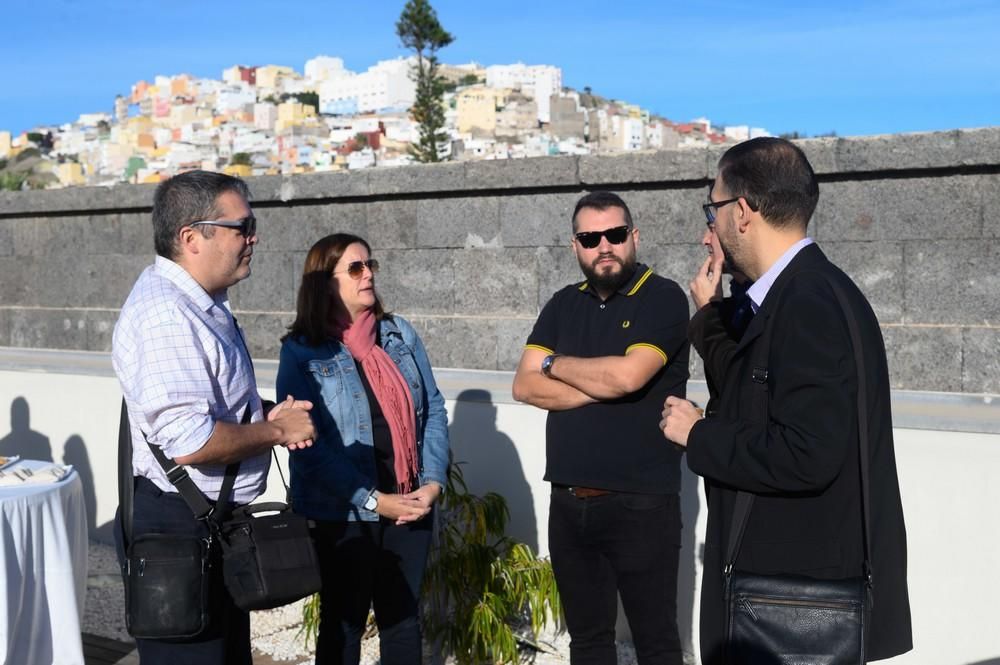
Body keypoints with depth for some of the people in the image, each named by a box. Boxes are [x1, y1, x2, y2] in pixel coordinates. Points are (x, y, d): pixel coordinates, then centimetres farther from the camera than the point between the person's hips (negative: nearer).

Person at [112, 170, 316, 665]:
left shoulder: (201, 303, 11)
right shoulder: (166, 316, -24)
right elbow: (188, 443, -32)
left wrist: (265, 416, 6)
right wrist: (276, 432, -16)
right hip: (178, 530, -10)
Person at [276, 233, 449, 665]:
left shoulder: (400, 333, 5)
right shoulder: (302, 352, -8)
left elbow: (433, 409, 6)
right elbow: (308, 444, -13)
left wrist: (433, 482, -7)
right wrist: (373, 500, -17)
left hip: (412, 506, 4)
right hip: (342, 514, -4)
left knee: (403, 619, 15)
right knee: (343, 623, 12)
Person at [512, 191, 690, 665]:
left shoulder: (663, 298, -7)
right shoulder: (563, 305, 11)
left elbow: (628, 375, -22)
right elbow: (524, 386, 1)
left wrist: (554, 363, -4)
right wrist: (603, 387, -12)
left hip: (640, 503, -5)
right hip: (568, 502, 6)